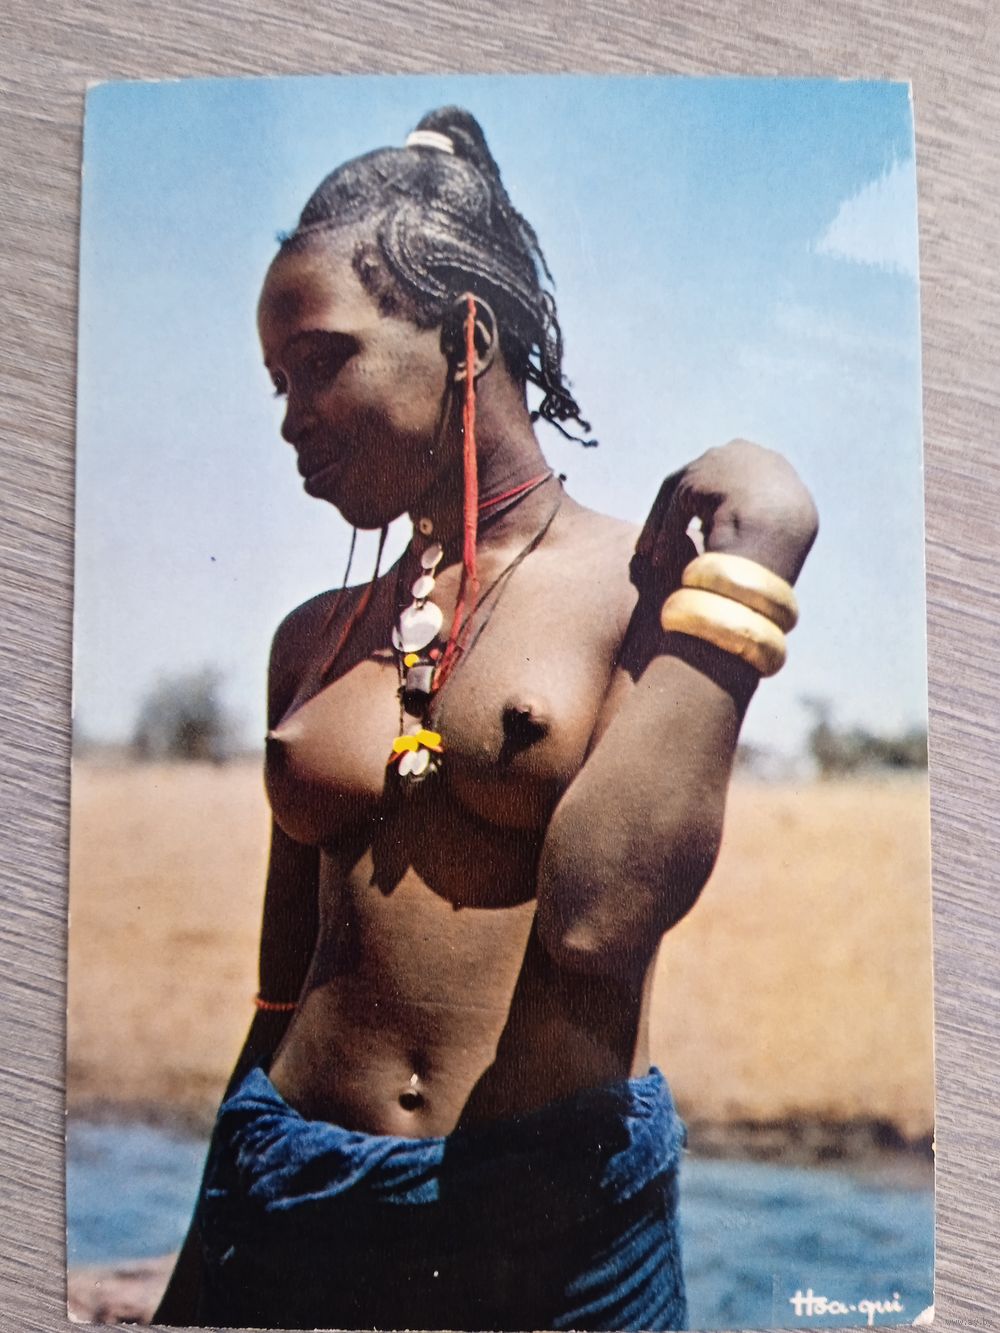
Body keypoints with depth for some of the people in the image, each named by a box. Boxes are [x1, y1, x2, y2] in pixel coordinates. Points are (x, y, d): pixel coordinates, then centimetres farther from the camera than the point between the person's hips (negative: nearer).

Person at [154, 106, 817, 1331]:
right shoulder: (314, 640, 6)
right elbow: (286, 988, 11)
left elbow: (597, 923, -21)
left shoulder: (651, 582, -7)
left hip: (559, 1223, -3)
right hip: (284, 1203, 4)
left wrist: (751, 567, -18)